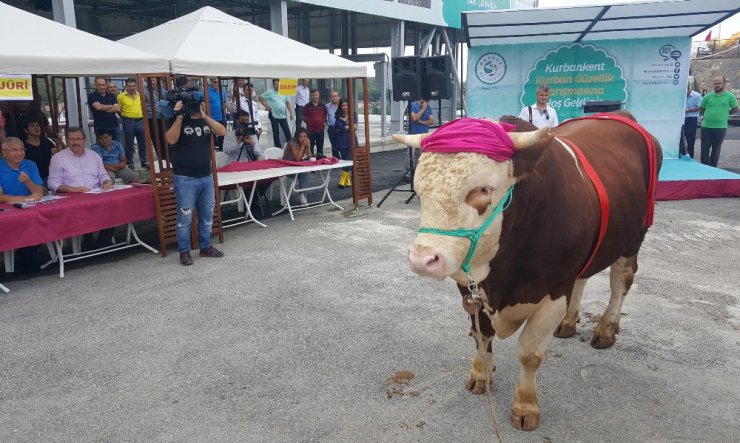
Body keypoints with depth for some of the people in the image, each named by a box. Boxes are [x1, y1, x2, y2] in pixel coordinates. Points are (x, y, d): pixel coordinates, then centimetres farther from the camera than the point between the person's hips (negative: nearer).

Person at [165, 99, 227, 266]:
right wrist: (179, 116, -20)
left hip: (206, 177, 5)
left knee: (207, 215, 12)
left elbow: (222, 132, -7)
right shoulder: (178, 121, -1)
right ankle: (184, 251, 9)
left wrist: (204, 115, -15)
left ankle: (205, 247, 24)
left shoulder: (205, 121, 11)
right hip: (185, 179, -5)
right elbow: (171, 139, -20)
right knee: (185, 217, -1)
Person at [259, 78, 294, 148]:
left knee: (287, 131, 0)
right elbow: (261, 98, 1)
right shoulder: (270, 92, -3)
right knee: (276, 132, 6)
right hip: (274, 115, -2)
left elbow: (288, 103, 8)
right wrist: (266, 106, -3)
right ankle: (278, 146, 15)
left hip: (283, 115, 2)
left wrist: (291, 113, 2)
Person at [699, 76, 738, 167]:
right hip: (706, 126, 1)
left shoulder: (730, 96, 1)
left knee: (716, 150, 8)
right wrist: (709, 115, 5)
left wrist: (724, 113, 9)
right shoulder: (708, 96, 5)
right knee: (704, 149, 2)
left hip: (721, 127, -1)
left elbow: (735, 109, 8)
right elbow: (701, 110, 12)